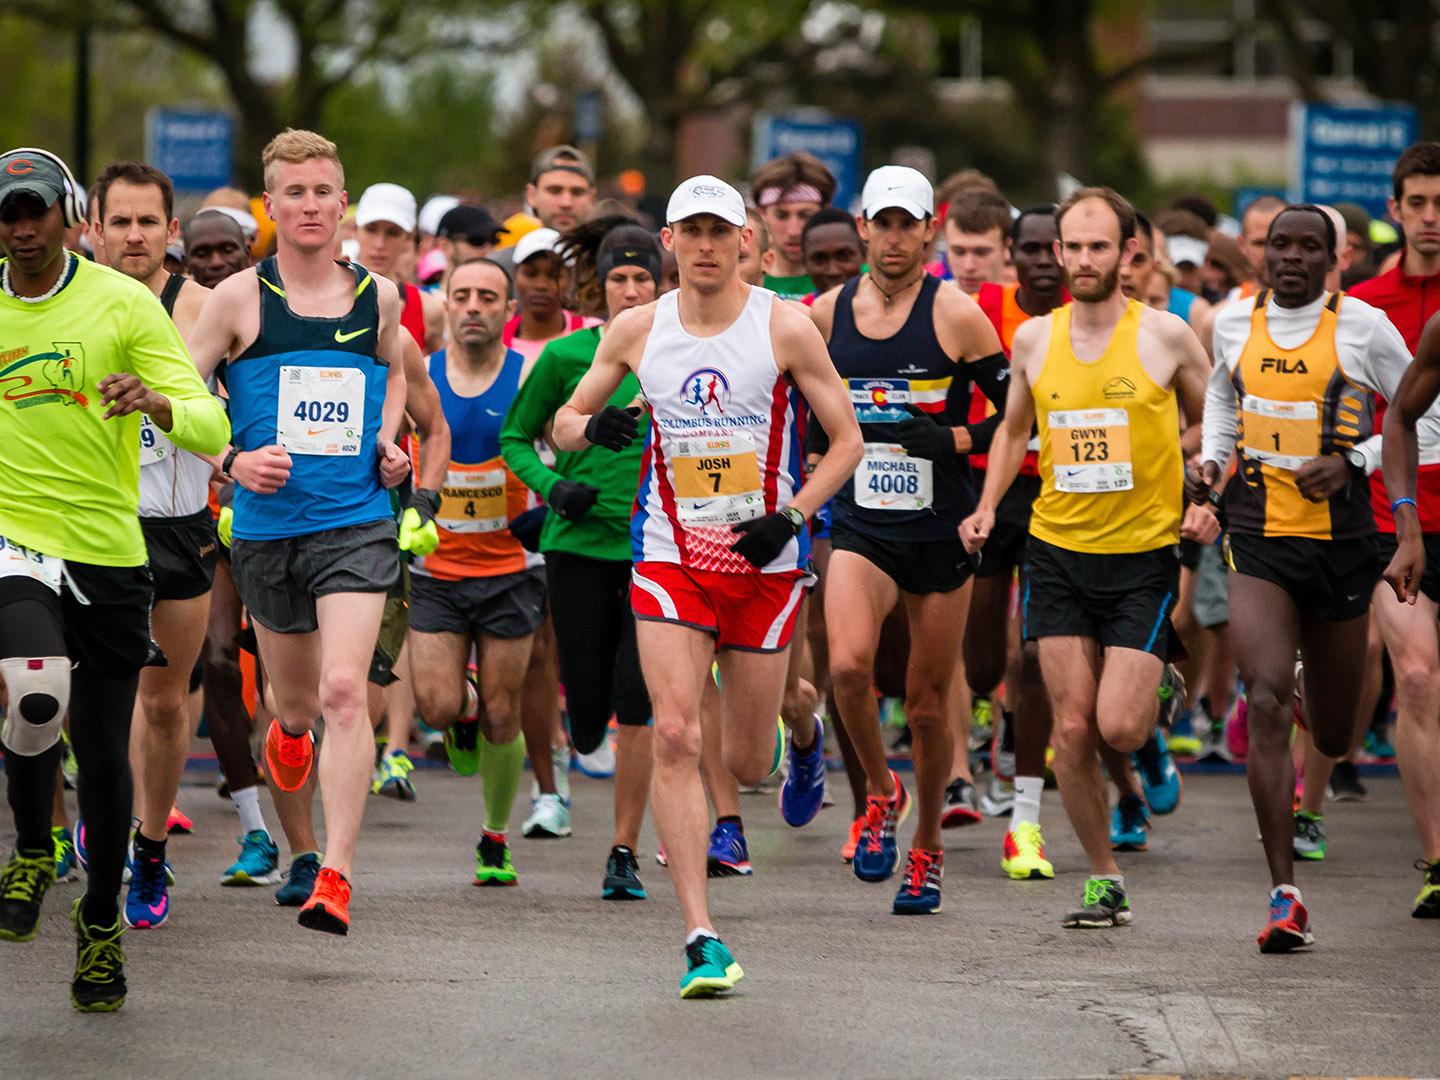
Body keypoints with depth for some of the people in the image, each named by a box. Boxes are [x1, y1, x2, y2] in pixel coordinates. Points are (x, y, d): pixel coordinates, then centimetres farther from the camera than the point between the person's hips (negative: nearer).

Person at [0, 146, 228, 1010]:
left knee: (105, 756, 6)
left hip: (110, 551, 0)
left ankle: (102, 921, 30)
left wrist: (158, 403, -29)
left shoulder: (125, 304, -3)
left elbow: (211, 428, -9)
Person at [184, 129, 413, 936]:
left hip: (357, 524, 0)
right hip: (266, 527, 0)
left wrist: (388, 442, 8)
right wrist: (233, 459, -14)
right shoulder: (240, 297, -2)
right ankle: (289, 733, 56)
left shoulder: (379, 296, 6)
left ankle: (337, 876, -18)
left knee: (344, 690, -17)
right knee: (297, 697, 16)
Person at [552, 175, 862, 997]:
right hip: (670, 560, 1)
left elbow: (847, 439, 1)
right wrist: (591, 427, -12)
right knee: (674, 738, -15)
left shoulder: (785, 328, -5)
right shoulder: (639, 330, 1)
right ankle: (703, 939, -14)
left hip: (764, 565, -1)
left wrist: (792, 516, -13)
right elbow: (565, 421, 13)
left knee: (748, 764, 6)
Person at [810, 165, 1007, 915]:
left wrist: (951, 440, -17)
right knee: (848, 664, -23)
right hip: (861, 529, 2)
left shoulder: (956, 315, -5)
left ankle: (927, 847, 26)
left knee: (928, 704, 6)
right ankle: (880, 792, 3)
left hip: (941, 534, -2)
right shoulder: (827, 314, 5)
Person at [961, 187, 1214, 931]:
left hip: (1144, 555, -3)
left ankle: (1160, 694, 25)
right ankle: (1105, 880, 12)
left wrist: (1211, 502, -7)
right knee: (1072, 730, -1)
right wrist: (987, 507, 5)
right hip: (1057, 553, 3)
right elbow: (1014, 430, 20)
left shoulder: (1166, 336, -5)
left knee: (1120, 727, -12)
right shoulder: (1033, 339, 3)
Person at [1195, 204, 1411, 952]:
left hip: (1340, 540, -1)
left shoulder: (1363, 327, -5)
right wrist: (1212, 458, 10)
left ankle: (1313, 701, 54)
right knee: (1264, 703, -18)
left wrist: (1352, 463, -13)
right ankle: (1284, 895, -17)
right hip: (1258, 538, 1)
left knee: (1332, 737, 12)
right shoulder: (1234, 321, 4)